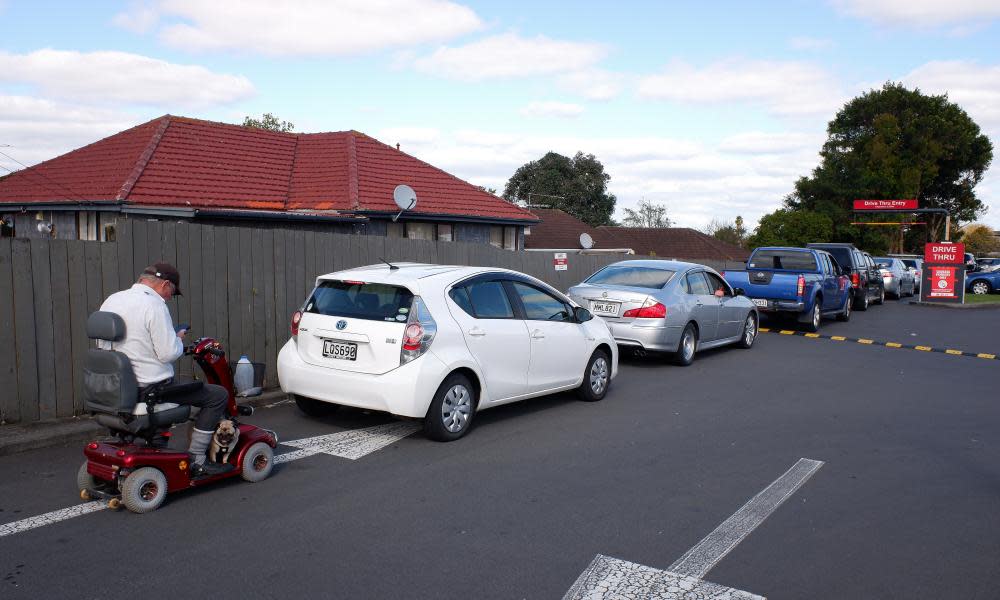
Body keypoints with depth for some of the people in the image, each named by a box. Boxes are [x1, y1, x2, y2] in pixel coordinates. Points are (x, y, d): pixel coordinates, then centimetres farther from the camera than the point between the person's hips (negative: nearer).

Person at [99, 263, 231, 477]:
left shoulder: (110, 301, 9)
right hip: (150, 388, -9)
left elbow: (103, 344, 17)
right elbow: (168, 353, -20)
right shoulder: (154, 304, -17)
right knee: (218, 395, 0)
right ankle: (196, 461, 2)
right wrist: (179, 339, 2)